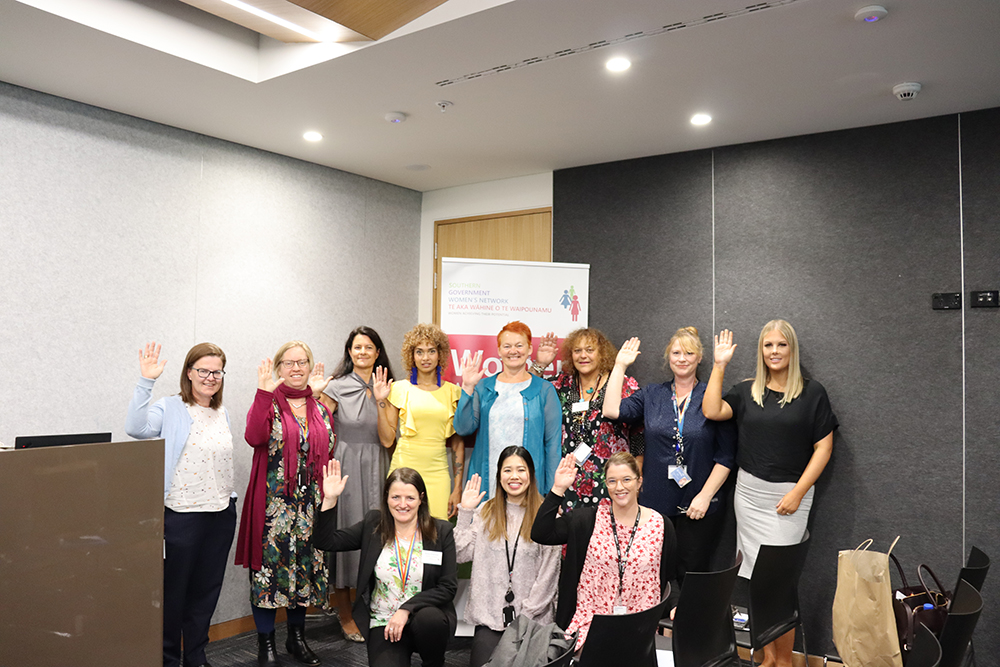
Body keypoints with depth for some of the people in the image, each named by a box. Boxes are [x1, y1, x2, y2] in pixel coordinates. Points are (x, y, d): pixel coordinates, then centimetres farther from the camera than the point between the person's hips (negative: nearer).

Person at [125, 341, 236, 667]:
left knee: (206, 591, 15)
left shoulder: (222, 414, 11)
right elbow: (137, 427, -27)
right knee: (173, 590, 8)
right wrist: (146, 382, -32)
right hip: (181, 515, -5)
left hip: (221, 514, 6)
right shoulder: (170, 408, -7)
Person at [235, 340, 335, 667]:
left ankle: (297, 636, 29)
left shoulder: (321, 407, 11)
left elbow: (329, 451, 10)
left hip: (310, 503, 4)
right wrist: (264, 392, -23)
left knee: (306, 564, 11)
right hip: (273, 502, -4)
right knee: (270, 564, 0)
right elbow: (255, 437, -22)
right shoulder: (268, 402, -2)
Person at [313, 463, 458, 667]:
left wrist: (407, 609, -17)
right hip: (383, 623, 0)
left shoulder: (441, 531, -3)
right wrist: (330, 499, -14)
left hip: (427, 618, 0)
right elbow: (325, 541, -2)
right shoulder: (373, 524, 2)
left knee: (428, 618, -33)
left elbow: (448, 587, -6)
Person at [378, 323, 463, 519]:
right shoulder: (399, 389, 2)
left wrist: (458, 488, 5)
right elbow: (386, 438, 3)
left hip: (437, 473, 1)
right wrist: (381, 401, -6)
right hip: (404, 469, -1)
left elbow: (458, 443, 8)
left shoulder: (452, 392, 6)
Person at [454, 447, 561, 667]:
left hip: (533, 618, -2)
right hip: (489, 616, 2)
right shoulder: (486, 512, 9)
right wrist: (465, 512, -1)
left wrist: (525, 615, -5)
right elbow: (462, 554, 2)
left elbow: (548, 572, -3)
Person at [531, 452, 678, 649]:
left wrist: (675, 606, -5)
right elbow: (540, 534, -7)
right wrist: (558, 489, -10)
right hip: (590, 622, 0)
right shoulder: (588, 519, 2)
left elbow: (670, 577, 13)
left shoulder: (660, 526, 4)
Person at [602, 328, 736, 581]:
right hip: (655, 503, 2)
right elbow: (612, 410, -6)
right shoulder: (651, 395, 8)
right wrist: (620, 366, -1)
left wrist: (705, 496, -10)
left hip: (699, 506, -2)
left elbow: (726, 456, -3)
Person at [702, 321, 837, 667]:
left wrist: (797, 492, -9)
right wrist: (719, 365, -4)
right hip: (748, 493, 3)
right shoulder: (747, 391, 9)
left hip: (788, 495, -3)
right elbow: (711, 411, -6)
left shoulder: (812, 392, 1)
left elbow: (823, 448, -2)